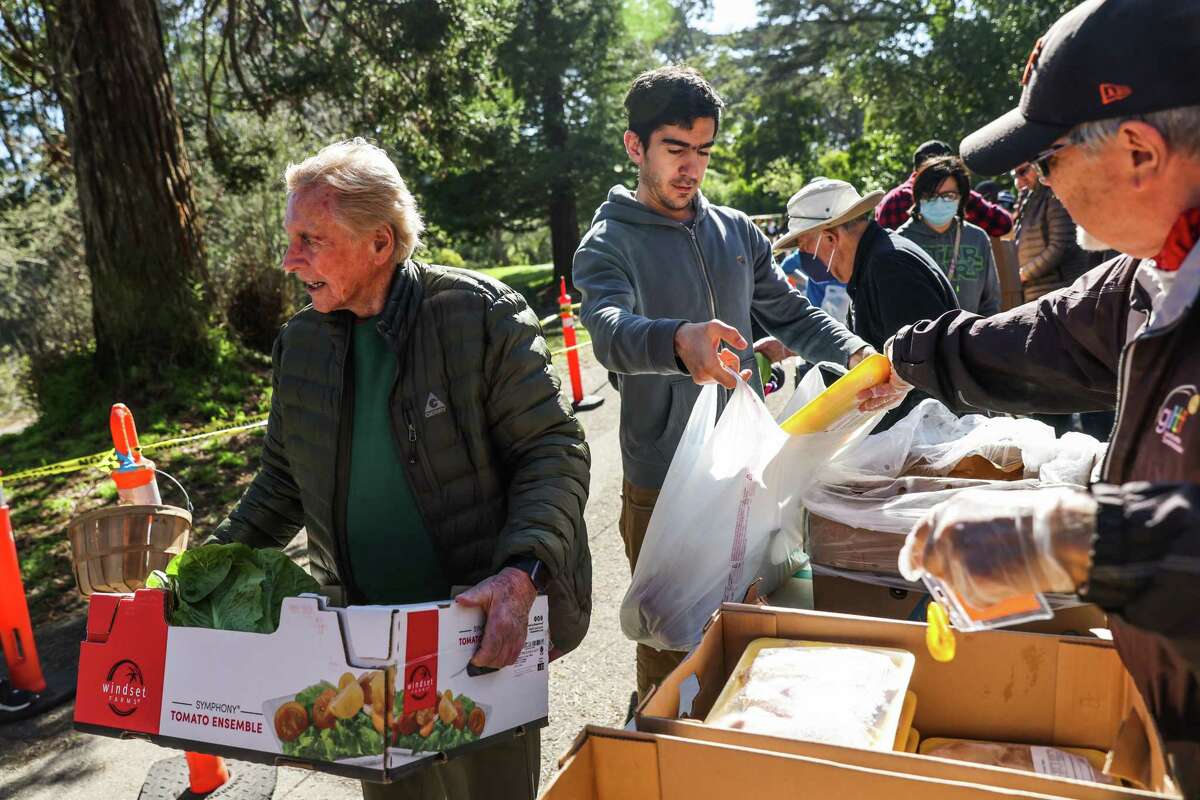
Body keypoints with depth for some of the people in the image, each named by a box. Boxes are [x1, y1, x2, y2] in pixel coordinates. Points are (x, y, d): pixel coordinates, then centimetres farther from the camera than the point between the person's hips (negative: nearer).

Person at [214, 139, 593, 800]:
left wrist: (523, 573, -28)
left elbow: (553, 452, -14)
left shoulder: (481, 316, -14)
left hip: (482, 631, -4)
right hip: (366, 639, 5)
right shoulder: (301, 343, 3)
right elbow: (282, 483, 13)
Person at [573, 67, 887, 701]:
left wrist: (854, 352, -5)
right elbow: (611, 330, -25)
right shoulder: (607, 244, -5)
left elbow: (791, 315, 15)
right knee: (669, 651, 6)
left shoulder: (737, 232, 12)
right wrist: (679, 341, -47)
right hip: (663, 486, -5)